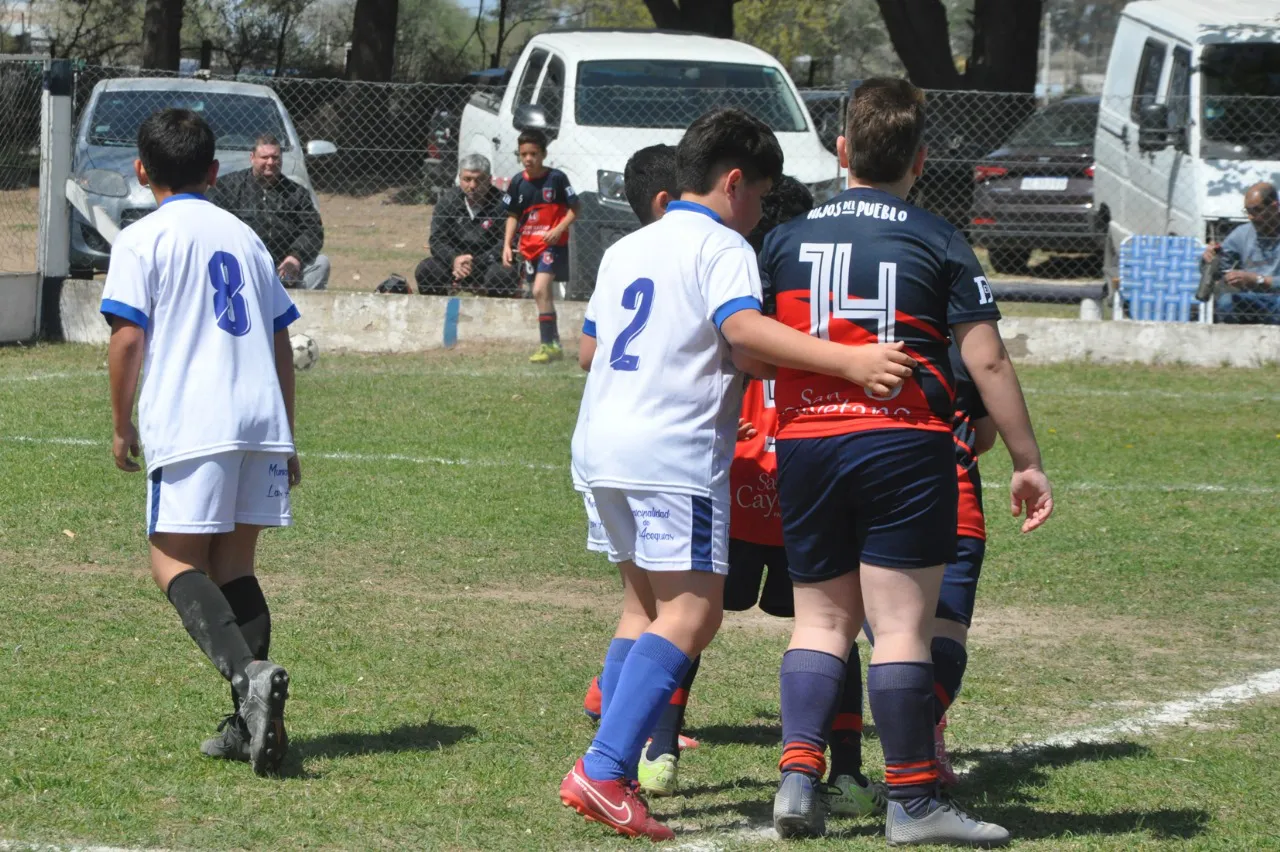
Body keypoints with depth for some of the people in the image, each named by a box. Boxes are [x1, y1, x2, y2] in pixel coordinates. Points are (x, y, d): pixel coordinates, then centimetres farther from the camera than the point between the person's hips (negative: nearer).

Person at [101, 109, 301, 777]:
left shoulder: (142, 239, 2)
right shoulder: (244, 237, 19)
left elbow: (128, 338, -7)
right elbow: (281, 343, 19)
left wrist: (122, 425, 5)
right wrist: (285, 438, 25)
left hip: (190, 426, -6)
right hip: (262, 421, 6)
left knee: (176, 564, -4)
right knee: (233, 564, 11)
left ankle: (249, 673, -29)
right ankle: (253, 722, 1)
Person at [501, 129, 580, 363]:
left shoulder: (556, 178, -9)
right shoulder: (518, 183, 4)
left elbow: (574, 210, -5)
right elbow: (512, 216, 13)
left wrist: (559, 229, -19)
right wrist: (507, 245, 4)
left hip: (553, 244, -6)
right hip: (528, 246, 6)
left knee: (540, 290, -20)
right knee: (543, 296, 13)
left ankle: (547, 344, -19)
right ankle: (555, 344, 24)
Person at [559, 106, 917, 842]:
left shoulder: (626, 249, 21)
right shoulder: (720, 247, -4)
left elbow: (590, 347, 31)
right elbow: (742, 327, -23)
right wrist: (847, 361, -32)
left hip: (601, 448, 9)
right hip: (673, 452, -9)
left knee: (646, 603, 18)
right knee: (691, 612, -11)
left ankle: (614, 776, 14)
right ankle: (603, 771, -23)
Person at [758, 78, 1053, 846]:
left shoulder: (786, 241, 7)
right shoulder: (937, 243, -2)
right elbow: (988, 361, -4)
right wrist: (1027, 461, 1)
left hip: (805, 447, 4)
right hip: (904, 446, -3)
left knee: (822, 618, 13)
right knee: (902, 625, -2)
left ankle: (799, 774, -1)